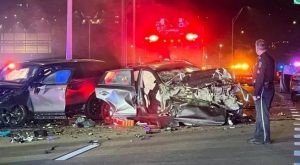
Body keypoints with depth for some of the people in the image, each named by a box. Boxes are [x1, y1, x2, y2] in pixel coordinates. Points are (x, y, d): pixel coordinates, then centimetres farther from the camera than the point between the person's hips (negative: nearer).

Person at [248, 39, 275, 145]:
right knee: (260, 114, 17)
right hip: (269, 88, 10)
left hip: (263, 90, -10)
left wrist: (256, 93, -18)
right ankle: (259, 136, 25)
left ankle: (265, 138, 2)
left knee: (262, 115, -3)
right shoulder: (269, 58, 14)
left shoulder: (262, 59, -16)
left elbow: (260, 78, -21)